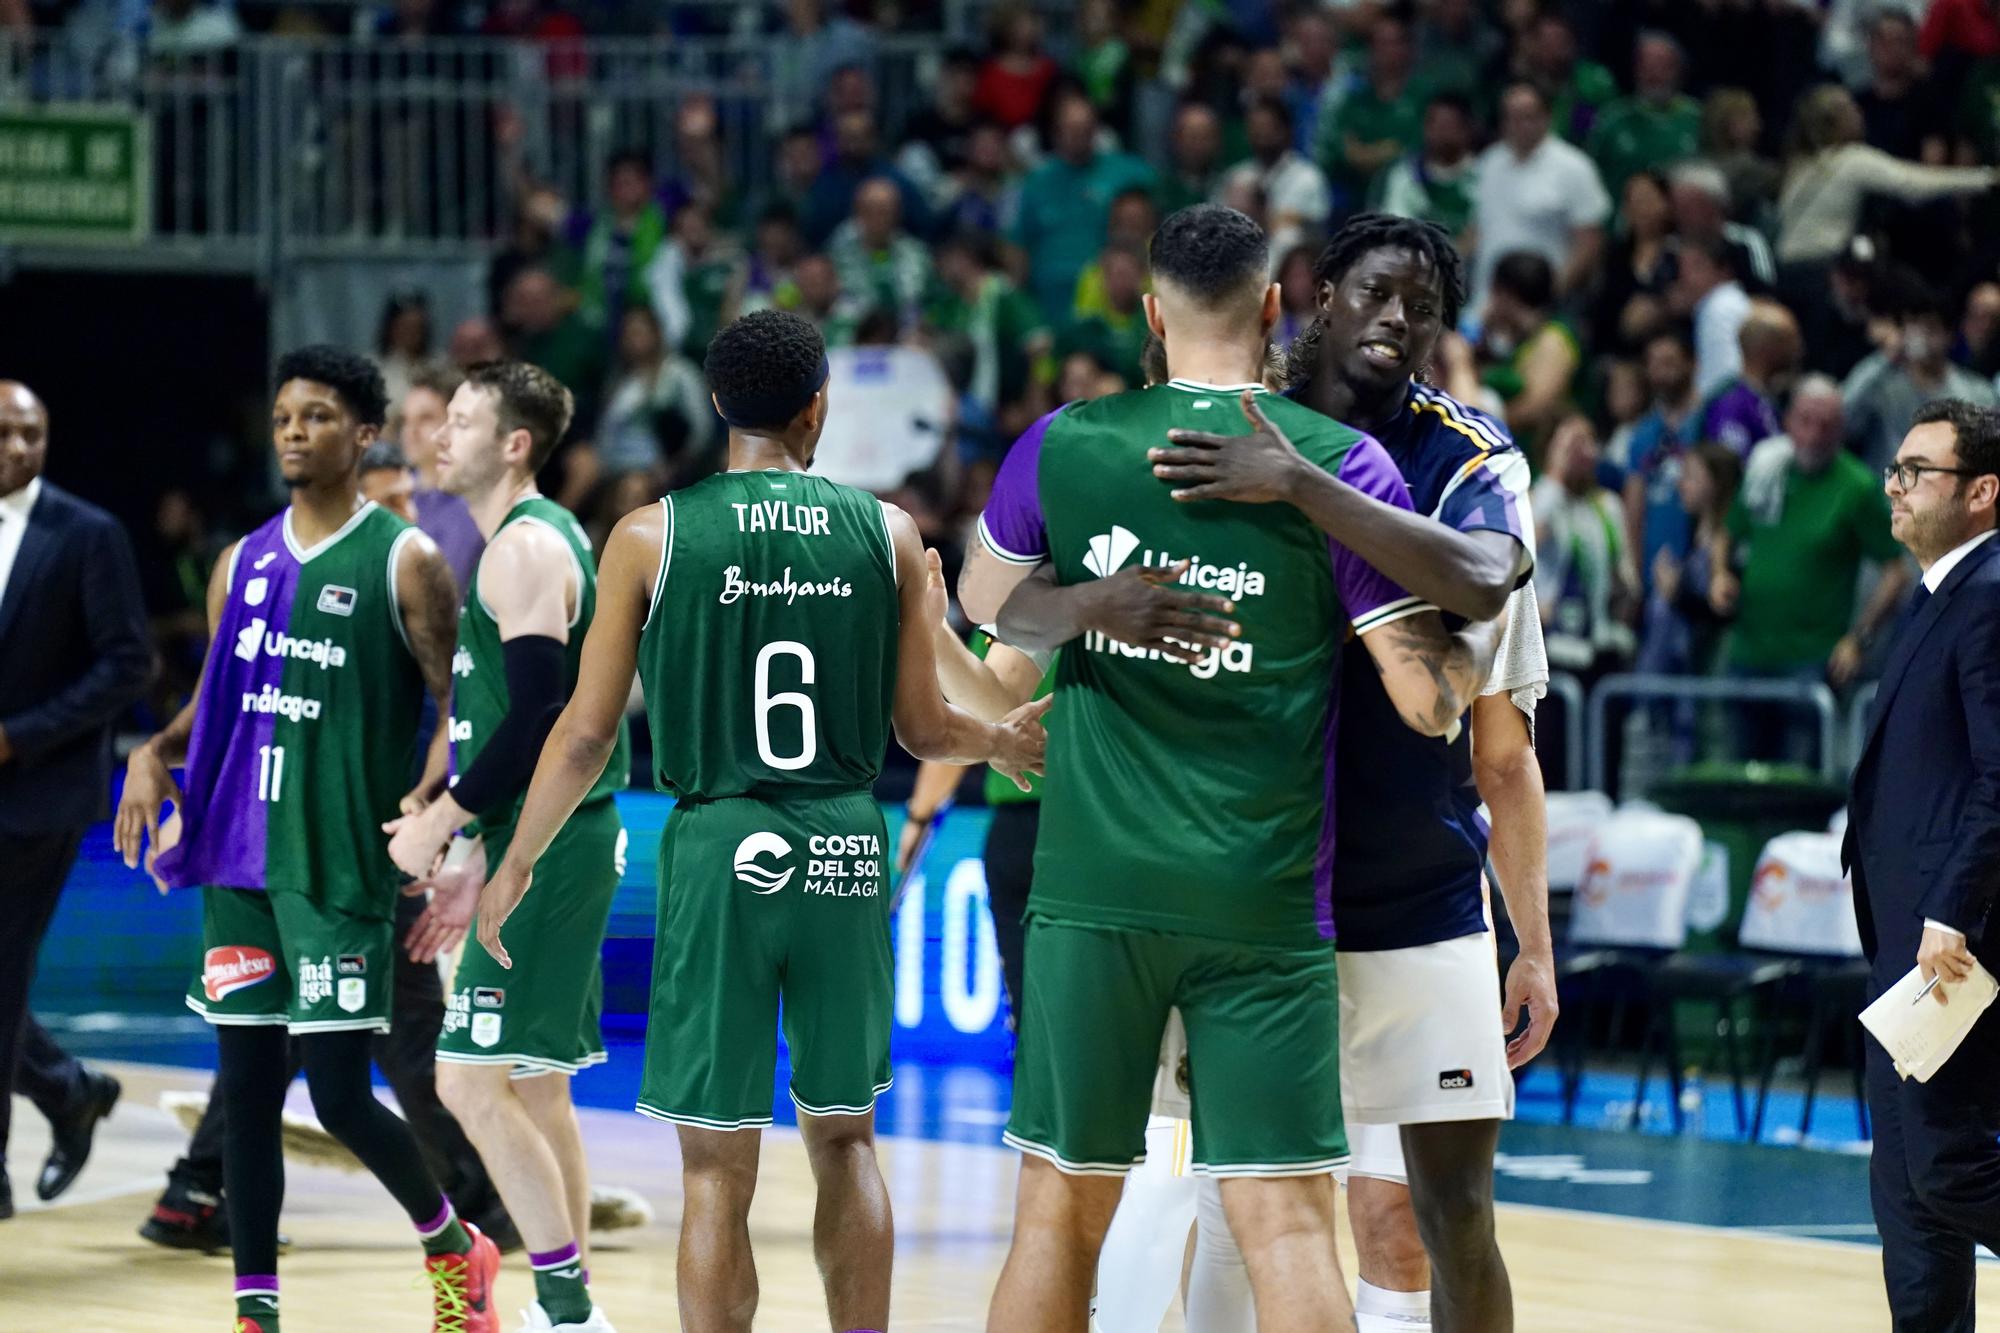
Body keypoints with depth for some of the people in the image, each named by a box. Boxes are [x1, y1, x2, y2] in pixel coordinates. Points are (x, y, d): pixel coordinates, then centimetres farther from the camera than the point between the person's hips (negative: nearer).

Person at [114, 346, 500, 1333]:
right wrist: (156, 754, 2)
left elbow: (461, 706, -4)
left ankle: (452, 1245, 18)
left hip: (341, 868, -6)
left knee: (340, 1095, -6)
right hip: (241, 859, 6)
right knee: (246, 1090, 5)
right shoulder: (245, 565, 12)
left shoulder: (403, 562, -5)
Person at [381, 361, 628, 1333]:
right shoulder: (543, 538, 18)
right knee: (535, 1087, 13)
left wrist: (439, 823, -15)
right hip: (544, 842, 11)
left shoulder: (525, 549, -14)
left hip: (546, 848, -11)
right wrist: (477, 862, 22)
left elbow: (535, 717, -22)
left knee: (472, 1079, -11)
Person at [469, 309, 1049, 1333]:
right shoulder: (887, 533, 3)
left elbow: (589, 732, 0)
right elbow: (921, 730, 7)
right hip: (848, 852, 2)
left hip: (718, 847, -2)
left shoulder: (651, 537, -2)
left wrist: (516, 865, 13)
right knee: (843, 1138, 17)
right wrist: (1001, 743, 29)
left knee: (717, 1168, 1)